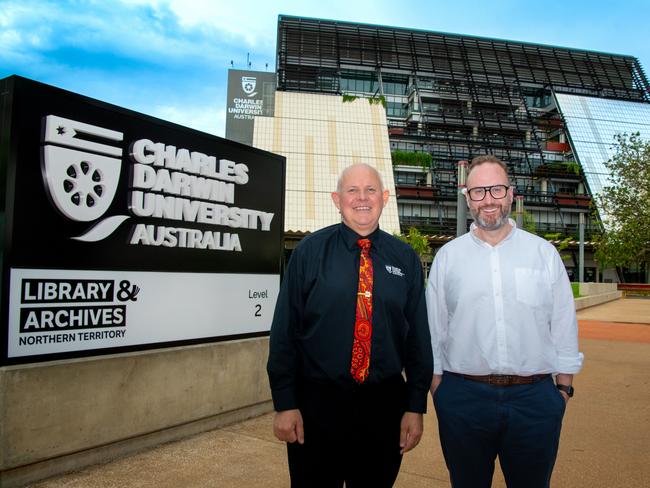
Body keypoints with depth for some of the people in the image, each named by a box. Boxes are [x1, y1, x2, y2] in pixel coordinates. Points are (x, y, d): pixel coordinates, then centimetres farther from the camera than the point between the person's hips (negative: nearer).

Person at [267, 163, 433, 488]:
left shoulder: (405, 259, 3)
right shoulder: (309, 251, -4)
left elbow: (418, 334, 4)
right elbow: (284, 329, -5)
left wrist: (416, 406, 2)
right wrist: (285, 403, -7)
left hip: (385, 405, 2)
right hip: (317, 402, -2)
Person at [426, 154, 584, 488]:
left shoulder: (544, 253, 3)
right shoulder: (447, 256, 2)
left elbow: (564, 325, 6)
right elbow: (433, 328, 3)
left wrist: (564, 387, 5)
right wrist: (436, 386, 3)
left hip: (535, 398, 1)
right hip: (463, 396, 0)